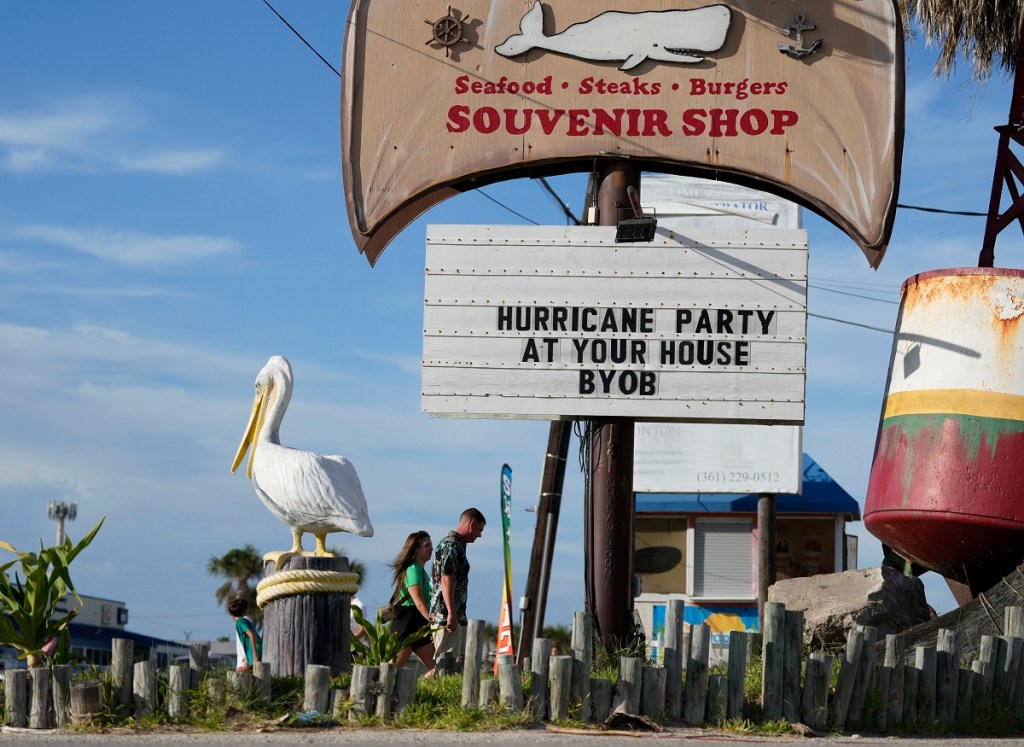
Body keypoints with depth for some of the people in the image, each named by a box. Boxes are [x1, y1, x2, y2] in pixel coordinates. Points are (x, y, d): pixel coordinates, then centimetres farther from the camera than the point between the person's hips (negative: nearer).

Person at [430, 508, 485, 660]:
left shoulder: (458, 545, 20)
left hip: (457, 616, 10)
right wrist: (451, 614, -26)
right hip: (447, 616, -10)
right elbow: (446, 580, -21)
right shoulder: (451, 546, -13)